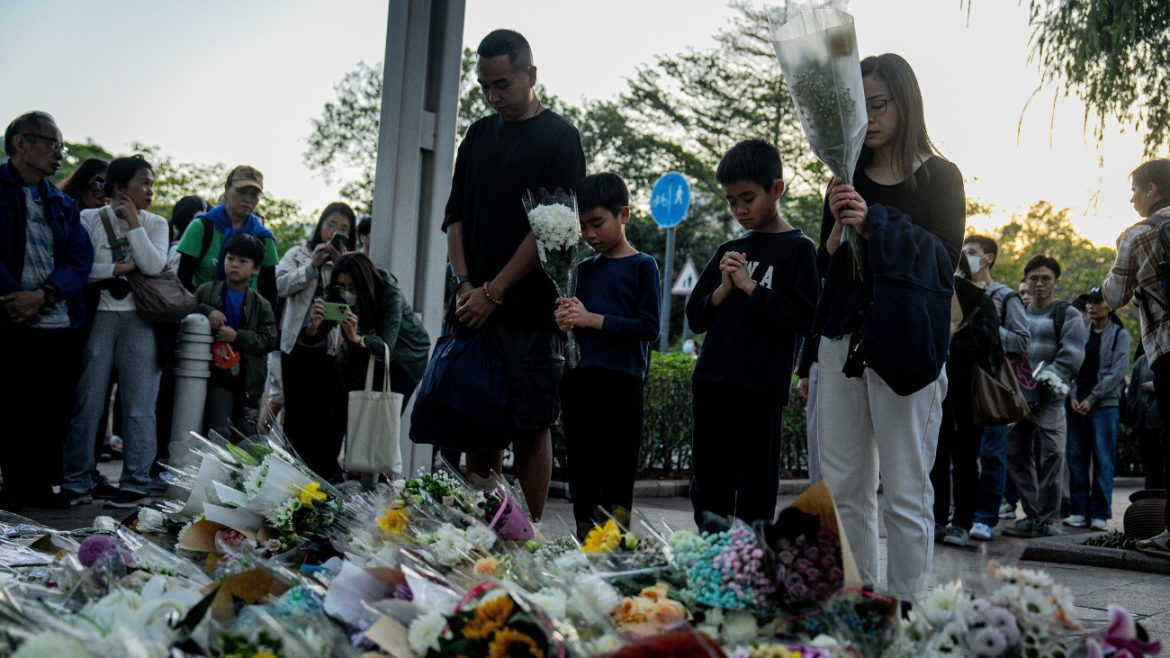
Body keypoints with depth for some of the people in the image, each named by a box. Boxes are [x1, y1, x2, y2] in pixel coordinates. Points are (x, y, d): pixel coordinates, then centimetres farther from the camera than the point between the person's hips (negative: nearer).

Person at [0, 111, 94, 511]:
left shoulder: (62, 203, 17)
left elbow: (81, 258, 6)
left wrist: (43, 295, -11)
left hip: (61, 323, 5)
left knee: (54, 412, 6)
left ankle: (39, 486, 17)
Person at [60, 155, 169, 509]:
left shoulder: (155, 224, 9)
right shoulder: (90, 219, 4)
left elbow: (153, 265, -9)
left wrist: (133, 221, -6)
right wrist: (122, 268, -9)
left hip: (139, 320, 1)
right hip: (98, 317, -1)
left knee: (139, 405, -1)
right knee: (87, 402, -1)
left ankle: (136, 484, 4)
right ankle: (76, 483, 7)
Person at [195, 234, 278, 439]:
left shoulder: (261, 305, 6)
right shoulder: (206, 291, 5)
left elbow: (269, 341, -2)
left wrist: (237, 336, -16)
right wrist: (206, 312, -16)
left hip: (249, 379, 2)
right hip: (218, 377, -2)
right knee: (220, 433, -17)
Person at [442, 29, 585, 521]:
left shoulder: (560, 138, -2)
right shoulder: (479, 135, 16)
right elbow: (456, 216, 14)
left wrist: (493, 292, -13)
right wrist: (464, 284, -2)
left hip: (530, 311, -5)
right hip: (474, 307, 5)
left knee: (530, 428, -1)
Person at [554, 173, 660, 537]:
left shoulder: (642, 266, 0)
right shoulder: (584, 269, 16)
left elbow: (649, 327, -10)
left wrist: (592, 319, -14)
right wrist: (565, 321, -5)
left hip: (622, 384, -6)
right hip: (579, 381, 6)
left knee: (617, 473, -3)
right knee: (581, 470, 11)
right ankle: (584, 538, 20)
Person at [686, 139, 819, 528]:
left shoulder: (798, 249, -2)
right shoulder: (728, 251, 16)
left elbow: (805, 319, -13)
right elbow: (695, 317, 16)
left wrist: (750, 286, -11)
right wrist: (722, 290, -2)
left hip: (759, 391, -6)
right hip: (711, 383, 6)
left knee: (755, 495, -2)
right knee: (707, 488, 11)